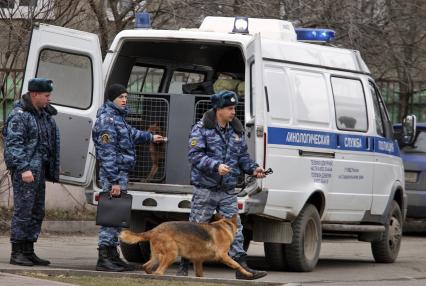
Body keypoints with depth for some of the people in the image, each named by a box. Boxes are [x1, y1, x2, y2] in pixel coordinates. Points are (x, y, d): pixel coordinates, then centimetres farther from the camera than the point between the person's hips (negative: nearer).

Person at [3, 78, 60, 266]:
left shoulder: (44, 114, 17)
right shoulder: (19, 115, -11)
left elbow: (50, 143, 24)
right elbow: (13, 144, -17)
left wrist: (54, 167, 18)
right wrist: (24, 168, -24)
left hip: (39, 169, 9)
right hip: (25, 170, -9)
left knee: (37, 212, 11)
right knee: (23, 210, -8)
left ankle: (28, 251, 17)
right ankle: (17, 253, -5)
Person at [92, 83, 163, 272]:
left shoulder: (118, 117, 16)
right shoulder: (107, 120, -15)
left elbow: (129, 133, 38)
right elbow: (107, 153, -21)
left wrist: (149, 137, 50)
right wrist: (114, 181, -24)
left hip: (121, 173, 11)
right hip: (113, 173, -11)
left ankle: (112, 255, 21)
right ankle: (104, 258, -12)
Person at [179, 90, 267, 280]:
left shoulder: (237, 131, 11)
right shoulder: (202, 129, -8)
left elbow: (242, 156, 17)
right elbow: (195, 155, -15)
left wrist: (253, 169, -2)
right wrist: (215, 166, -28)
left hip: (228, 192, 5)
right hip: (205, 190, -5)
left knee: (234, 228, 0)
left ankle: (242, 267, 1)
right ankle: (184, 267, 12)